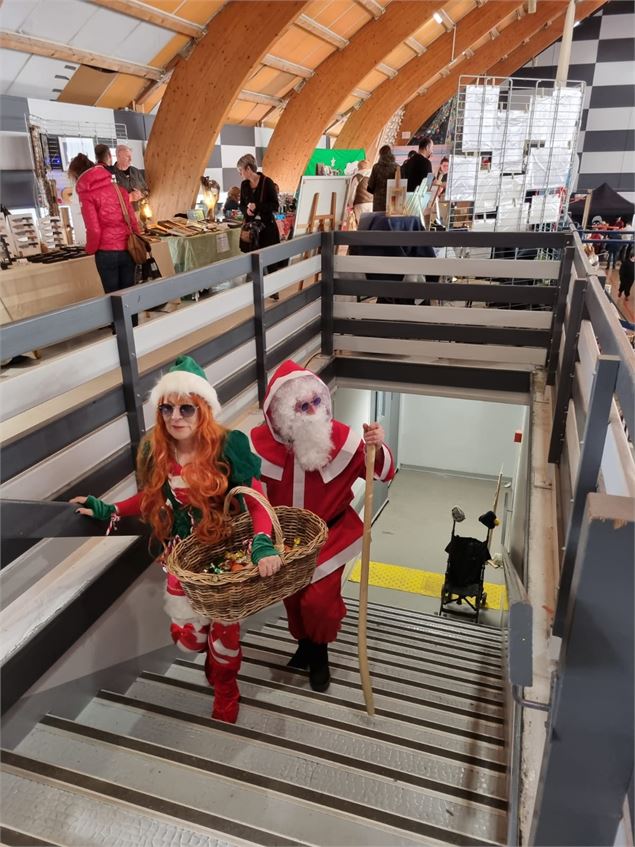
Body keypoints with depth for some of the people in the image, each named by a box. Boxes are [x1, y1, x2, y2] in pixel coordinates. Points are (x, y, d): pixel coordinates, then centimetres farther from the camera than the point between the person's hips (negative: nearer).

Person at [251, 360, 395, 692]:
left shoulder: (342, 438, -22)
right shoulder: (260, 442, -18)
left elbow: (383, 473, -15)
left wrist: (378, 448, -36)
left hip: (329, 534, -2)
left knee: (319, 600, -9)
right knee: (292, 596, 17)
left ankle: (318, 650, 24)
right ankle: (304, 643, 48)